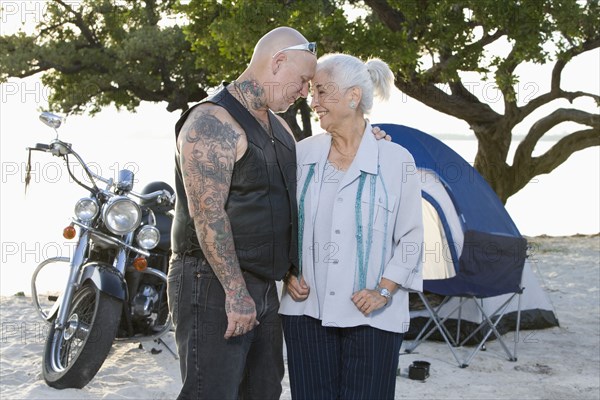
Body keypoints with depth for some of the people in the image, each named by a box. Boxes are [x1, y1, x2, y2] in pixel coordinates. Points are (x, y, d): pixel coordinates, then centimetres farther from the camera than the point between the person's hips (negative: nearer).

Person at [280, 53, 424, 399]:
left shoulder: (396, 161, -2)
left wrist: (384, 290, -9)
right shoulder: (303, 154, 7)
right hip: (308, 311, 3)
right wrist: (288, 274, 1)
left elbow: (411, 237, 0)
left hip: (372, 318, -3)